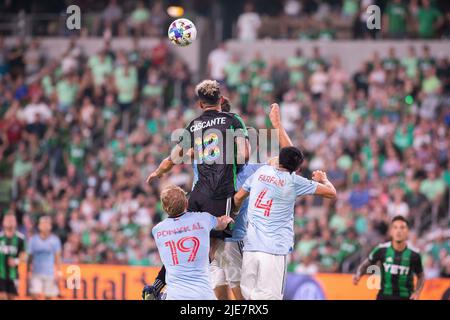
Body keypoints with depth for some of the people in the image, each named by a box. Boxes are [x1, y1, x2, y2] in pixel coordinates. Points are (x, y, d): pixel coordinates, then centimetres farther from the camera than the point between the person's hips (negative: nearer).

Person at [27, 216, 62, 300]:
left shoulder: (55, 240, 1)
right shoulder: (33, 239, 2)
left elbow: (57, 257, 4)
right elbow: (30, 257, 7)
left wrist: (58, 272, -2)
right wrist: (29, 272, 5)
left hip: (50, 273, 0)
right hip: (36, 273, 0)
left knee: (49, 296, 3)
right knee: (35, 295, -10)